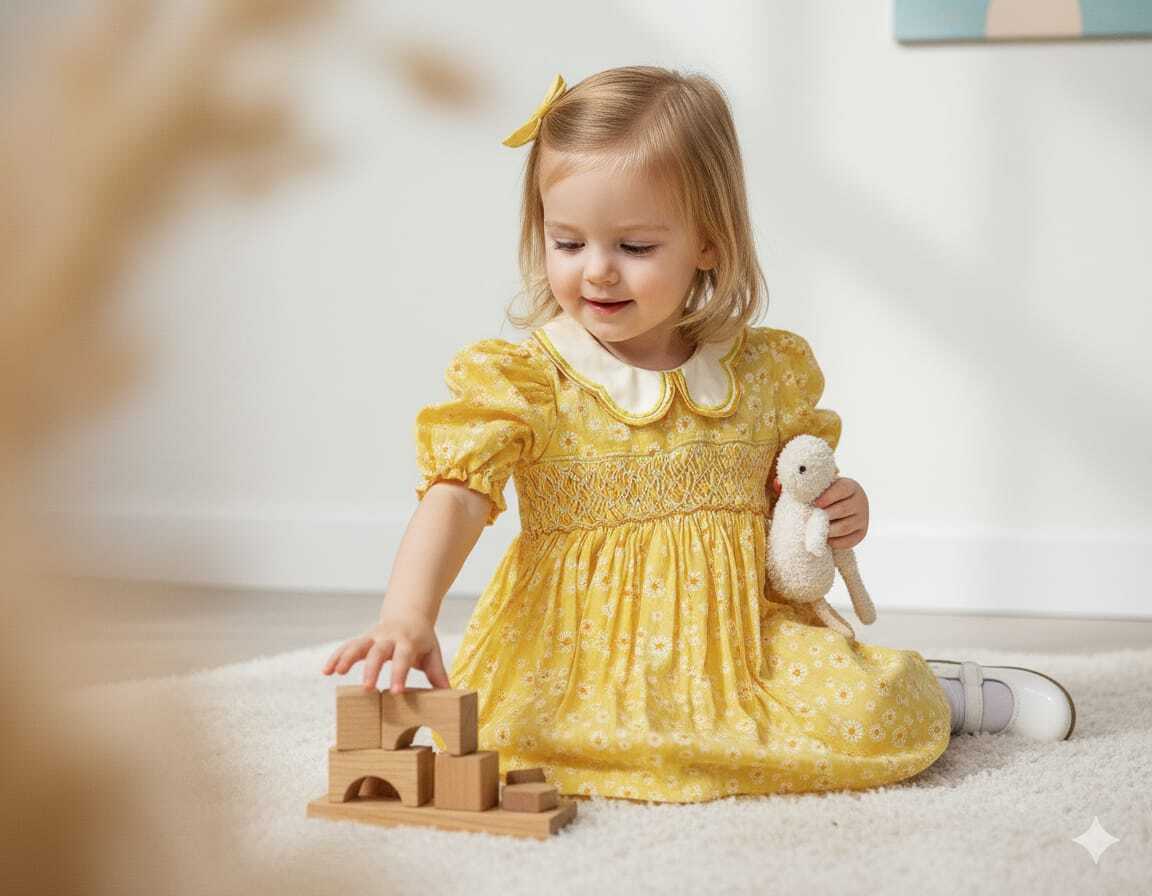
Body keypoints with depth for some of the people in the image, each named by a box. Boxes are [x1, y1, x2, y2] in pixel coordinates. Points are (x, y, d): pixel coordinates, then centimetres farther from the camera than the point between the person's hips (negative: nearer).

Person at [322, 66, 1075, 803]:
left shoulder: (767, 371, 4)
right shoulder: (521, 378, -5)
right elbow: (456, 493, -19)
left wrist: (837, 510, -3)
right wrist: (408, 617, -35)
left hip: (743, 635, 0)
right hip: (576, 654, 0)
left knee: (876, 718, -25)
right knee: (505, 732, -30)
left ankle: (945, 692, 12)